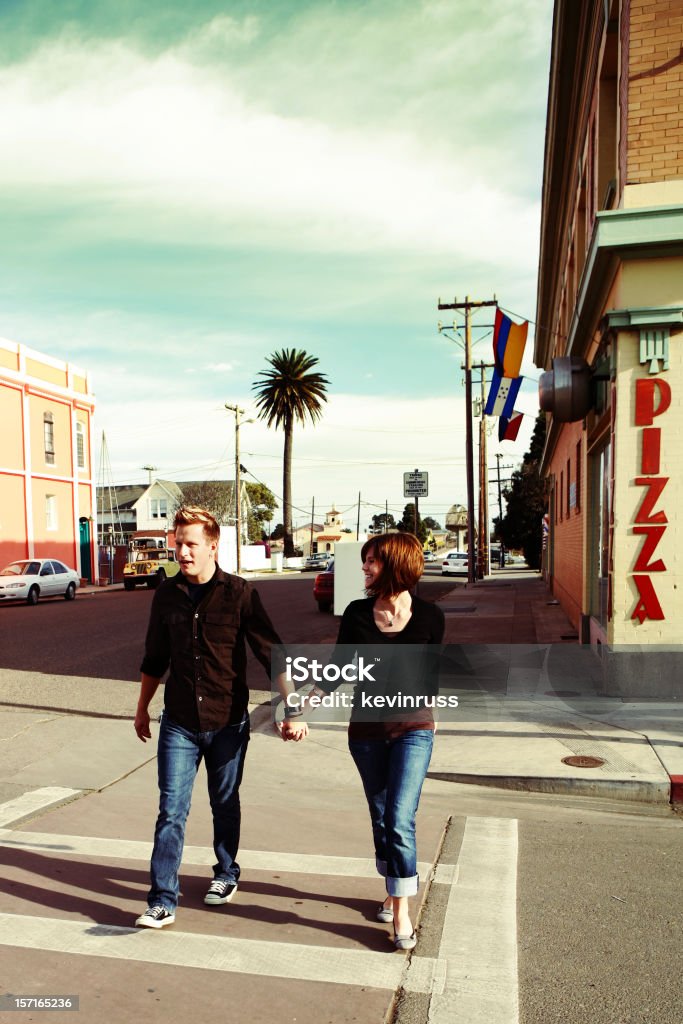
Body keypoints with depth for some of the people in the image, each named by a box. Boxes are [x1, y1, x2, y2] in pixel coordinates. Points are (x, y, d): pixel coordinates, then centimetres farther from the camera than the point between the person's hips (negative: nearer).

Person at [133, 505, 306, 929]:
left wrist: (292, 711, -16)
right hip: (178, 723, 2)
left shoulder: (239, 594, -12)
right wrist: (142, 709, 21)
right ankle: (163, 902, 13)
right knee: (171, 810, 0)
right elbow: (155, 659, 12)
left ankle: (226, 874, 39)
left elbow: (272, 653, -11)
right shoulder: (167, 594, -1)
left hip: (228, 723, -2)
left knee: (225, 805, 16)